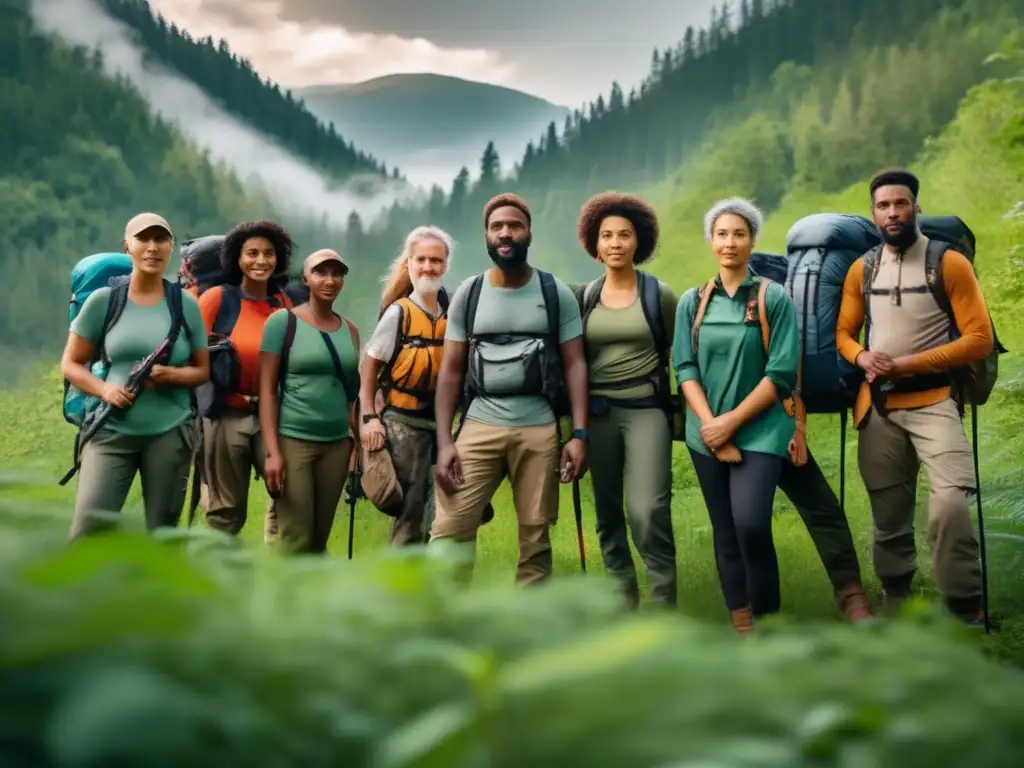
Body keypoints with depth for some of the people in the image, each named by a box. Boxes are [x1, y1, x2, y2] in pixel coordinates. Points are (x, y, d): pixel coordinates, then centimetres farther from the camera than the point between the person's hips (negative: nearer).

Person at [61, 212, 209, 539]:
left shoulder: (185, 304, 4)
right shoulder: (103, 300, 1)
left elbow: (203, 370, 9)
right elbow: (71, 363, 6)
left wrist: (170, 375, -12)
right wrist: (104, 389, -13)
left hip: (171, 433, 1)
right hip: (112, 431, -1)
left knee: (161, 533, 6)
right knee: (87, 531, -9)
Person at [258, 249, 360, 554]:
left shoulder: (350, 330, 10)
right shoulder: (283, 321, -4)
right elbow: (267, 389, -7)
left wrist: (354, 437, 10)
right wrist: (272, 450, -14)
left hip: (337, 443, 5)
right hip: (293, 440, -5)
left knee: (319, 540, 9)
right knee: (296, 541, -6)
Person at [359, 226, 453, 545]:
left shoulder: (451, 316, 6)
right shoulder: (398, 312, -7)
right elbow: (369, 367, -6)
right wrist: (368, 417, -14)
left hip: (440, 424, 5)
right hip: (403, 423, -5)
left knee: (433, 512, 11)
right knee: (410, 510, -2)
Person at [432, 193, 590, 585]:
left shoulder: (557, 293, 3)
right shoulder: (468, 294, 6)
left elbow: (575, 364, 2)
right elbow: (450, 371, 5)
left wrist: (579, 434, -9)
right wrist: (444, 442, -4)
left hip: (540, 428, 0)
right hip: (480, 425, 0)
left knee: (535, 537, 7)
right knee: (447, 532, -8)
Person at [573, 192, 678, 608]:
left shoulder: (661, 294, 0)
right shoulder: (584, 297, 6)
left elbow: (677, 352, 11)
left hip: (646, 411, -3)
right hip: (598, 414, 3)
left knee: (647, 511, -15)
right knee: (608, 513, 8)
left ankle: (663, 603, -4)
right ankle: (623, 598, 20)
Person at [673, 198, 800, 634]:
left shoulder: (774, 299, -2)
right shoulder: (692, 302, 8)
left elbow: (781, 373, -7)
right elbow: (685, 368, 2)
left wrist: (732, 421, -12)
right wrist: (710, 424, -11)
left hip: (760, 430, -3)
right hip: (707, 434, 3)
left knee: (750, 524, -19)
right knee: (725, 533, 6)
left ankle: (768, 622, 0)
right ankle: (742, 631, 14)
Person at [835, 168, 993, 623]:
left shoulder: (949, 263, -5)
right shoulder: (861, 270, 9)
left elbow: (979, 339, -9)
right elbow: (843, 332, 15)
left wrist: (909, 364, -15)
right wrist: (862, 357, -9)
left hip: (932, 401, -5)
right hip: (877, 406, 5)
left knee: (950, 505, -25)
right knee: (888, 517, 14)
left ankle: (967, 616, -14)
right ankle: (895, 604, 30)